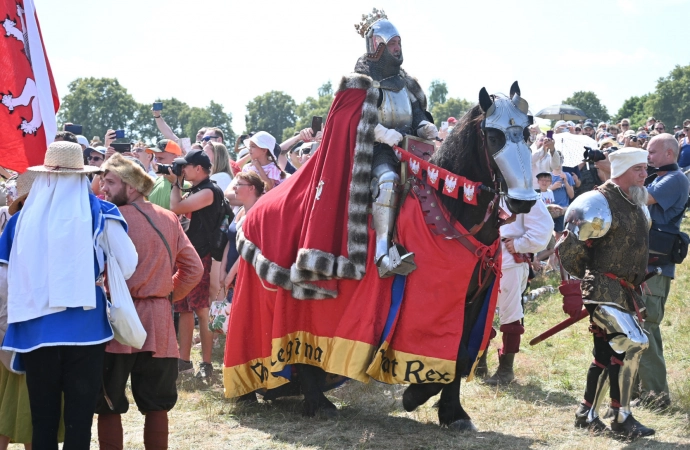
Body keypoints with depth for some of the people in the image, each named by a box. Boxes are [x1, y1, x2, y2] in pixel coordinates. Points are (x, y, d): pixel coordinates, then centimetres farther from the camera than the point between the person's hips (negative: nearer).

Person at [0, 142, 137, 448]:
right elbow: (128, 264, -2)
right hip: (85, 327, -2)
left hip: (35, 328, 2)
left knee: (42, 419, 11)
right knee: (79, 418, 5)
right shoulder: (99, 213, -2)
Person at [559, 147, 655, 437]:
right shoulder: (600, 204, -15)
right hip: (604, 290, -9)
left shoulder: (637, 206, 13)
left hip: (626, 291, 9)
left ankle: (587, 414, 25)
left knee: (607, 353, 14)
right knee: (632, 344, -18)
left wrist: (635, 282, 19)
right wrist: (590, 276, -5)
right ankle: (621, 418, -9)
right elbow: (569, 249, -16)